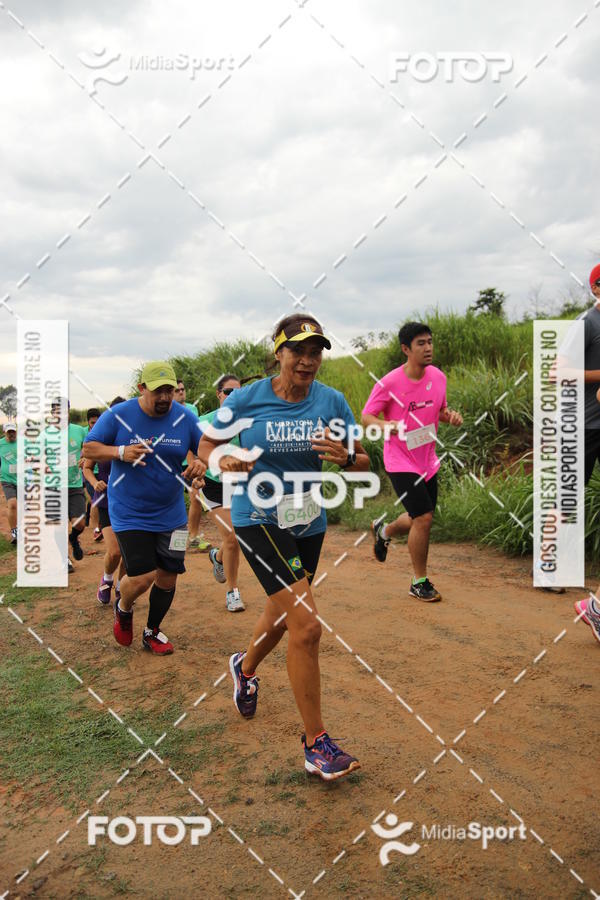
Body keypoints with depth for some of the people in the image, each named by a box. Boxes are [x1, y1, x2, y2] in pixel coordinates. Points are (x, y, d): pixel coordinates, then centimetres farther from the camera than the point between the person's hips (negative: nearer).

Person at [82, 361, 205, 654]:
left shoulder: (185, 418, -4)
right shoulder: (118, 415, -9)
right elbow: (88, 448, -3)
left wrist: (202, 463, -18)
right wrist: (120, 452, -22)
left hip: (171, 515, 3)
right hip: (129, 515, -3)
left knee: (168, 576, 9)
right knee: (142, 577, -11)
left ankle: (152, 632, 35)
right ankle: (123, 609, 26)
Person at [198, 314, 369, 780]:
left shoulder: (331, 401, -3)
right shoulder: (246, 399, -9)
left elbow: (363, 462, 1)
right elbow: (206, 444, 3)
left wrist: (345, 457, -22)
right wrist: (225, 460, -19)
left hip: (309, 522, 5)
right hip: (258, 518, -5)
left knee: (281, 613, 24)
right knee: (306, 625, -17)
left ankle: (246, 665, 58)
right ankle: (316, 742, -1)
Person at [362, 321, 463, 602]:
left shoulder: (438, 377, 1)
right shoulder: (389, 383, -17)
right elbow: (366, 416, -9)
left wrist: (451, 416, -7)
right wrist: (387, 426, -30)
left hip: (428, 460, 7)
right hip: (400, 461, -6)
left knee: (421, 520, 16)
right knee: (423, 518, -13)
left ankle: (384, 530, 49)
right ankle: (419, 582, 6)